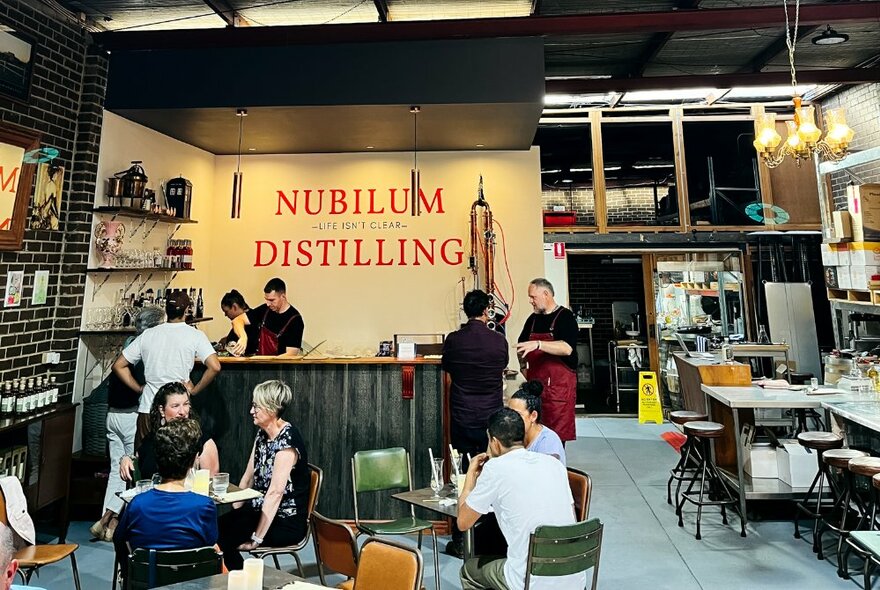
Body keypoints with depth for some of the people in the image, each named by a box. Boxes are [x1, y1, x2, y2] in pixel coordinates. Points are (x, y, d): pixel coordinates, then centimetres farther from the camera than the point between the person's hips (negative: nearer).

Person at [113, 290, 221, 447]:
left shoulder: (147, 335, 7)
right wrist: (194, 390, -3)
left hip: (147, 409, 3)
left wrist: (139, 388, 13)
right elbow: (214, 367, -15)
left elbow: (118, 365, 11)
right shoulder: (195, 335, -4)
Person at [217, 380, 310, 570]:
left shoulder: (287, 440, -22)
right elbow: (248, 476, 10)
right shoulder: (262, 433, 6)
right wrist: (235, 512, 2)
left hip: (286, 523, -8)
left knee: (222, 538, -19)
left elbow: (275, 492, -24)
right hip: (259, 510, 8)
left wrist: (256, 539, -20)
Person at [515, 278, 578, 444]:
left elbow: (567, 348, -23)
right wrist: (523, 365, 14)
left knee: (557, 433, -2)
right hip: (534, 383, 6)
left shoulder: (565, 317, -7)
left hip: (559, 385, -6)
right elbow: (522, 345, 27)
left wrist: (538, 344, -32)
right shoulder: (533, 319, 13)